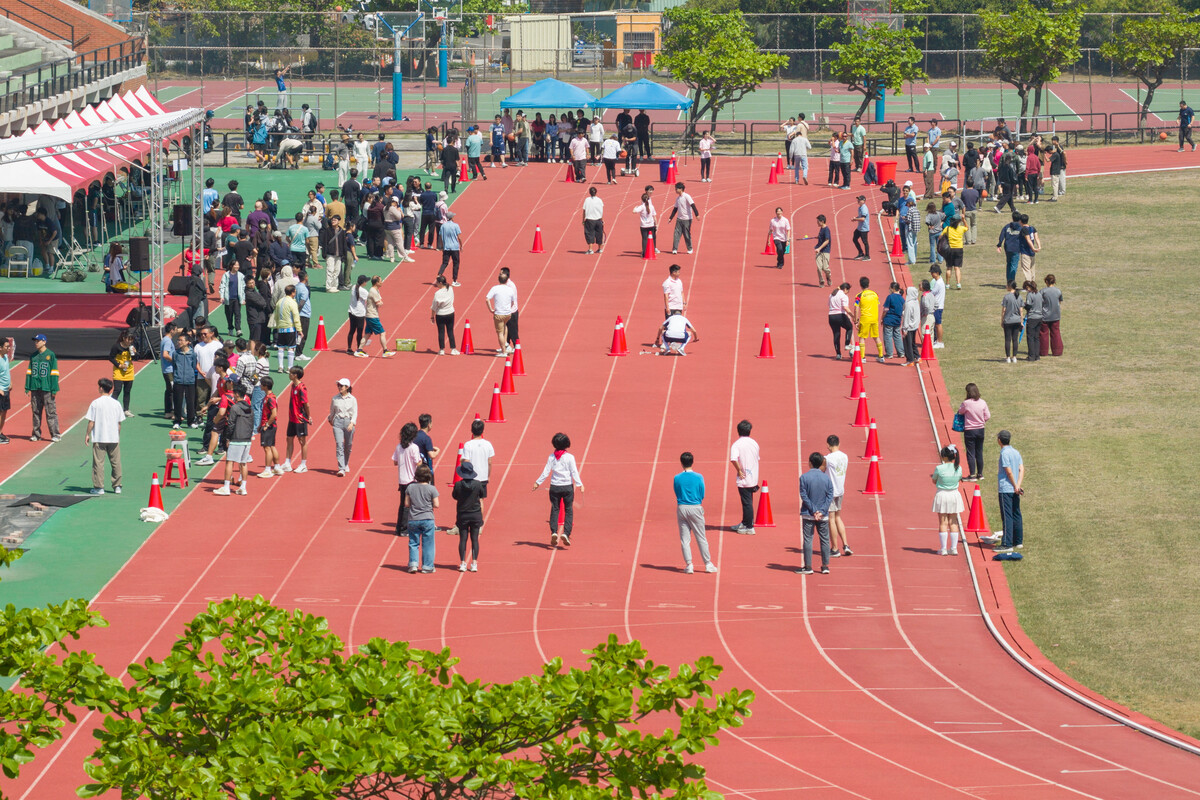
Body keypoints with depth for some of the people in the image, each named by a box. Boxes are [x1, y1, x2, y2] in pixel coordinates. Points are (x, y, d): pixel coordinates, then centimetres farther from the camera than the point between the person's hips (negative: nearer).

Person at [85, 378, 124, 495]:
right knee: (116, 462, 10)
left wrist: (87, 434, 4)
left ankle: (99, 487, 1)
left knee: (98, 462, 2)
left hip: (99, 438, -3)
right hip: (114, 437, 3)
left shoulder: (95, 403, -7)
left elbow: (91, 422, -7)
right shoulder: (116, 403, 2)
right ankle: (117, 486, 12)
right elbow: (119, 423, 7)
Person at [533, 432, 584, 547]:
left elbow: (546, 472, 1)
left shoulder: (551, 457, -1)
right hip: (567, 487, -2)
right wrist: (580, 485, -4)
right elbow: (574, 472, -8)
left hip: (554, 487, 2)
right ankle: (566, 533, -7)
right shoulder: (569, 457, -7)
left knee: (554, 510, 9)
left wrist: (537, 482, 10)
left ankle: (554, 532, -5)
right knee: (568, 511, 6)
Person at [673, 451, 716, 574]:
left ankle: (688, 564, 3)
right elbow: (702, 495, -1)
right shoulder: (698, 477, -7)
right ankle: (708, 564, 11)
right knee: (701, 538, 7)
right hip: (695, 508, -1)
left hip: (681, 508, 1)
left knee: (684, 539, 6)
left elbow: (677, 495, 4)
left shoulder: (677, 478, -4)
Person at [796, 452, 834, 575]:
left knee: (808, 540, 3)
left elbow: (804, 496, -11)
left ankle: (808, 567, 3)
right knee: (824, 540, 10)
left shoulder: (804, 477, -7)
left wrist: (813, 510, -9)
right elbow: (830, 496, -4)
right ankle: (825, 566, 11)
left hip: (808, 514, -2)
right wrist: (821, 511, -8)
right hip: (823, 516, 2)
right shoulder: (827, 478, 0)